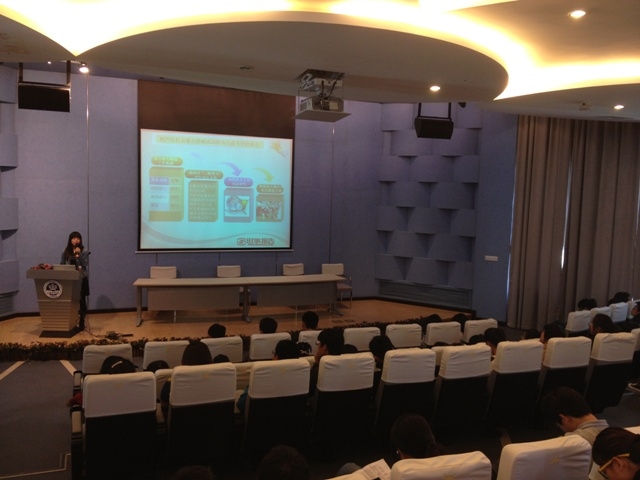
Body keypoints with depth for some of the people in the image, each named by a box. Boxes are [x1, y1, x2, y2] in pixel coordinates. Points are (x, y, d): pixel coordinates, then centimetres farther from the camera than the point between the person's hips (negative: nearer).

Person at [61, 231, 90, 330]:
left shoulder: (84, 251, -1)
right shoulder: (65, 251, 8)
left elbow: (85, 265, -10)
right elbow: (62, 265, 11)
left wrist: (79, 255, -17)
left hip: (81, 279, -2)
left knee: (81, 301, -2)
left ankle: (81, 323, 3)